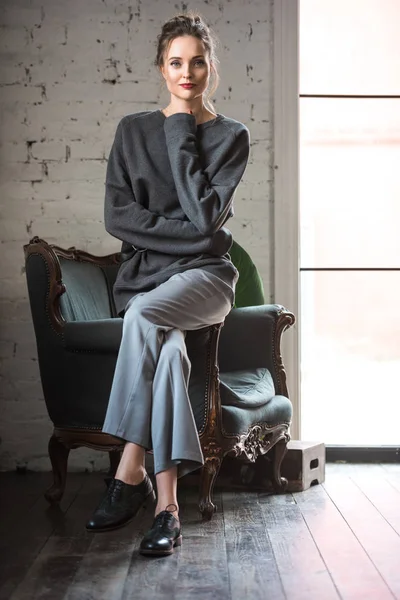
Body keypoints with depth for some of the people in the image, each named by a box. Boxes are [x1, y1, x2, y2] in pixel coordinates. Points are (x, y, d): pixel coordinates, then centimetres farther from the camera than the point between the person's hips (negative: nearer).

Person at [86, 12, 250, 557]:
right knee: (169, 346, -32)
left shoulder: (231, 137, 5)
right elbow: (118, 216, -1)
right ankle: (167, 502, -31)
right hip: (144, 273, 2)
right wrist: (186, 231, -10)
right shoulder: (134, 130, 10)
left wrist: (181, 136, -7)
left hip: (204, 274, -2)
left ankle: (130, 472, -30)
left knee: (144, 315, -35)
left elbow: (207, 215, -11)